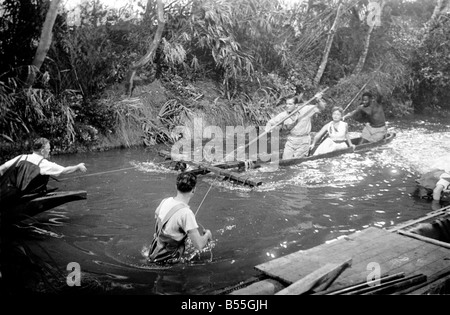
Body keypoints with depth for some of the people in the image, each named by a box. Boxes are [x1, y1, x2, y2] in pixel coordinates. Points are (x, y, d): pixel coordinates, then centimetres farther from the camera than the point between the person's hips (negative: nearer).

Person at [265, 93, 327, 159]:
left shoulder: (306, 110, -10)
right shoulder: (284, 115, -6)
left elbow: (322, 107, -6)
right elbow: (271, 122, -2)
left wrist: (319, 100, -27)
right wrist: (267, 130, -22)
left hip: (303, 142, -3)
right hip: (291, 141, 3)